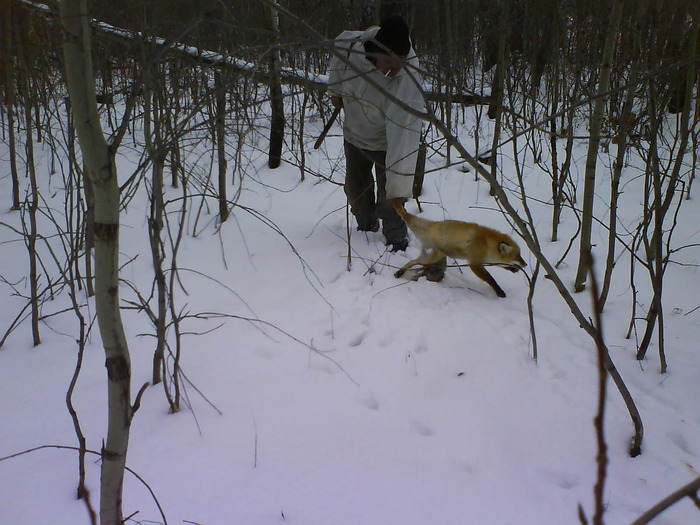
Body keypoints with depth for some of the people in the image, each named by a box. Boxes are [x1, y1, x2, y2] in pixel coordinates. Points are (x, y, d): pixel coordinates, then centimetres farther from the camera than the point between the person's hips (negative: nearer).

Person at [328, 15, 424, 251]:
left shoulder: (408, 86, -40)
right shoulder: (351, 44, -29)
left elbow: (404, 138, -44)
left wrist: (398, 187, -46)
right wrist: (335, 89, 3)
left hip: (386, 144, -5)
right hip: (354, 133, 5)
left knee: (389, 199, -11)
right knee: (356, 188, 17)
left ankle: (396, 240, 8)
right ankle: (366, 225, 40)